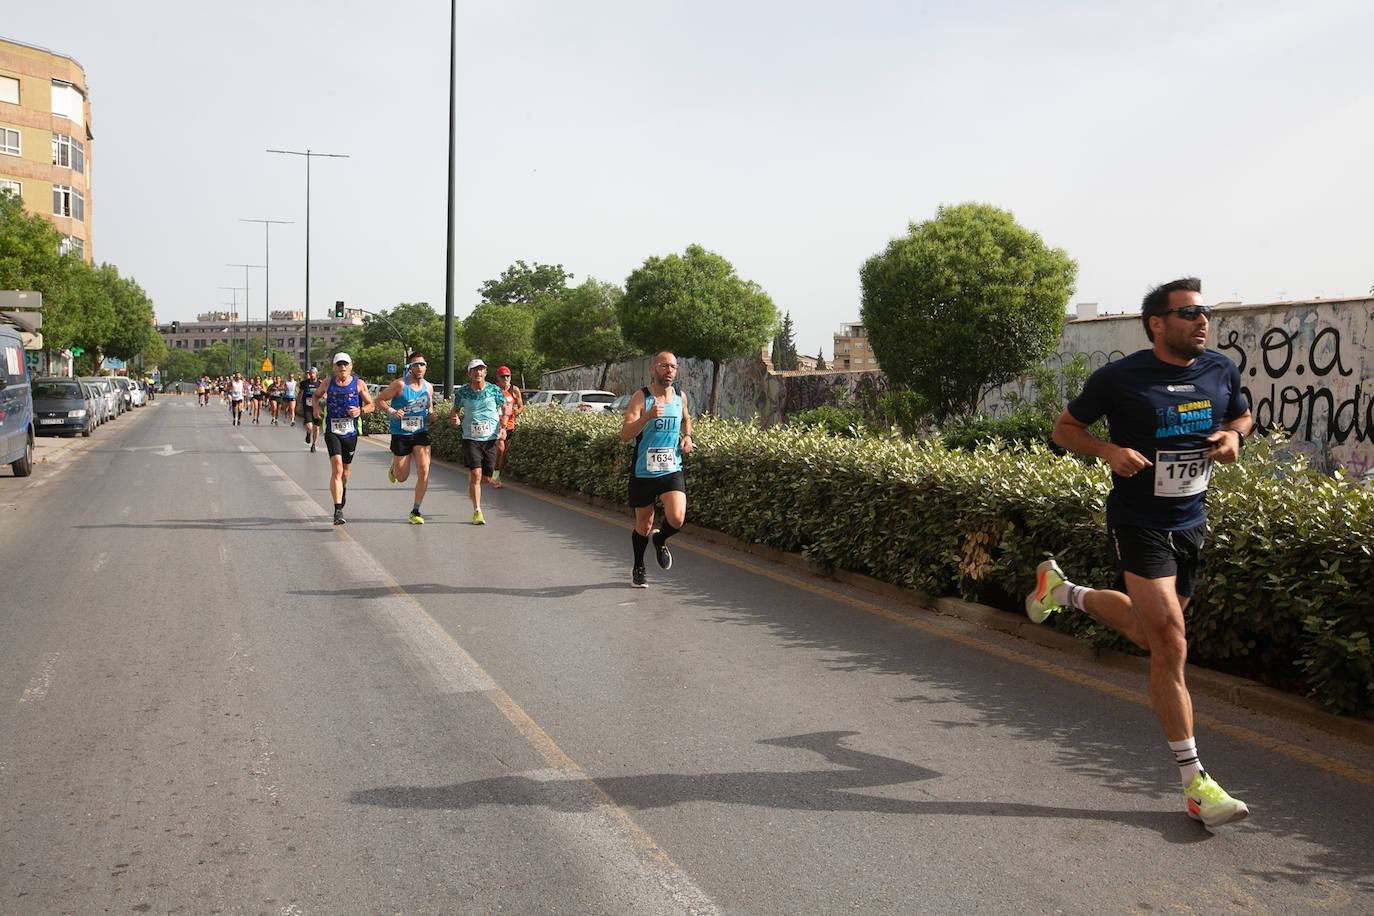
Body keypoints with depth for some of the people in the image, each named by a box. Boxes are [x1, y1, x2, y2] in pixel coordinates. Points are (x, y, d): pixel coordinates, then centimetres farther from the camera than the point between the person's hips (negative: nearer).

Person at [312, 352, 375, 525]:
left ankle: (343, 488, 52)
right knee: (337, 468, -17)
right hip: (332, 431, -1)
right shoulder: (328, 384, 5)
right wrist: (316, 408, 3)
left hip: (351, 431, 1)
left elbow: (371, 405, 8)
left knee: (346, 468, 16)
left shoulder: (359, 384, 3)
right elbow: (315, 396, 24)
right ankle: (338, 510, -21)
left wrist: (360, 410, -13)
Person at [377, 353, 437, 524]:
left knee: (424, 471, -13)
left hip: (421, 433, 3)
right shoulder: (400, 384, -10)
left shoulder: (428, 387, 5)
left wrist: (431, 416, -3)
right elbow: (379, 399, -3)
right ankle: (394, 468, 44)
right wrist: (391, 412, -18)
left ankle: (415, 511, 0)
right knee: (402, 478, 5)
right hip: (400, 435, -3)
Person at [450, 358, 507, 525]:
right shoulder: (462, 392, -2)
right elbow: (455, 408, 14)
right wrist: (455, 417, -9)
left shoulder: (494, 390, -2)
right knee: (476, 474, -13)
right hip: (471, 438, -2)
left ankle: (472, 487, 44)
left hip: (491, 438, 2)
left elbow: (504, 408, 9)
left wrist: (503, 427, -5)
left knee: (486, 474, 7)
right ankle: (477, 511, -4)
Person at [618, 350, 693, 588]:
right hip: (643, 472, -3)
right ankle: (638, 569, 34)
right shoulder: (641, 397, -10)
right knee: (643, 525, 9)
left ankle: (660, 539, 18)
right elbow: (624, 435, -20)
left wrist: (687, 436, 8)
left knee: (677, 519, -17)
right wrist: (648, 416, -34)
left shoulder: (680, 397, 5)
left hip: (672, 471, 3)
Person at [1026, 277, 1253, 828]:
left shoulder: (1222, 371, 2)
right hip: (1139, 525, -6)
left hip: (1191, 523, 6)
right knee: (1170, 647, -12)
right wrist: (1109, 451, -19)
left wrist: (1233, 435, -3)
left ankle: (1062, 589, 45)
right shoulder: (1119, 378, -11)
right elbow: (1064, 428, 0)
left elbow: (1241, 415, 21)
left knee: (1145, 633, 19)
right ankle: (1194, 783, -4)